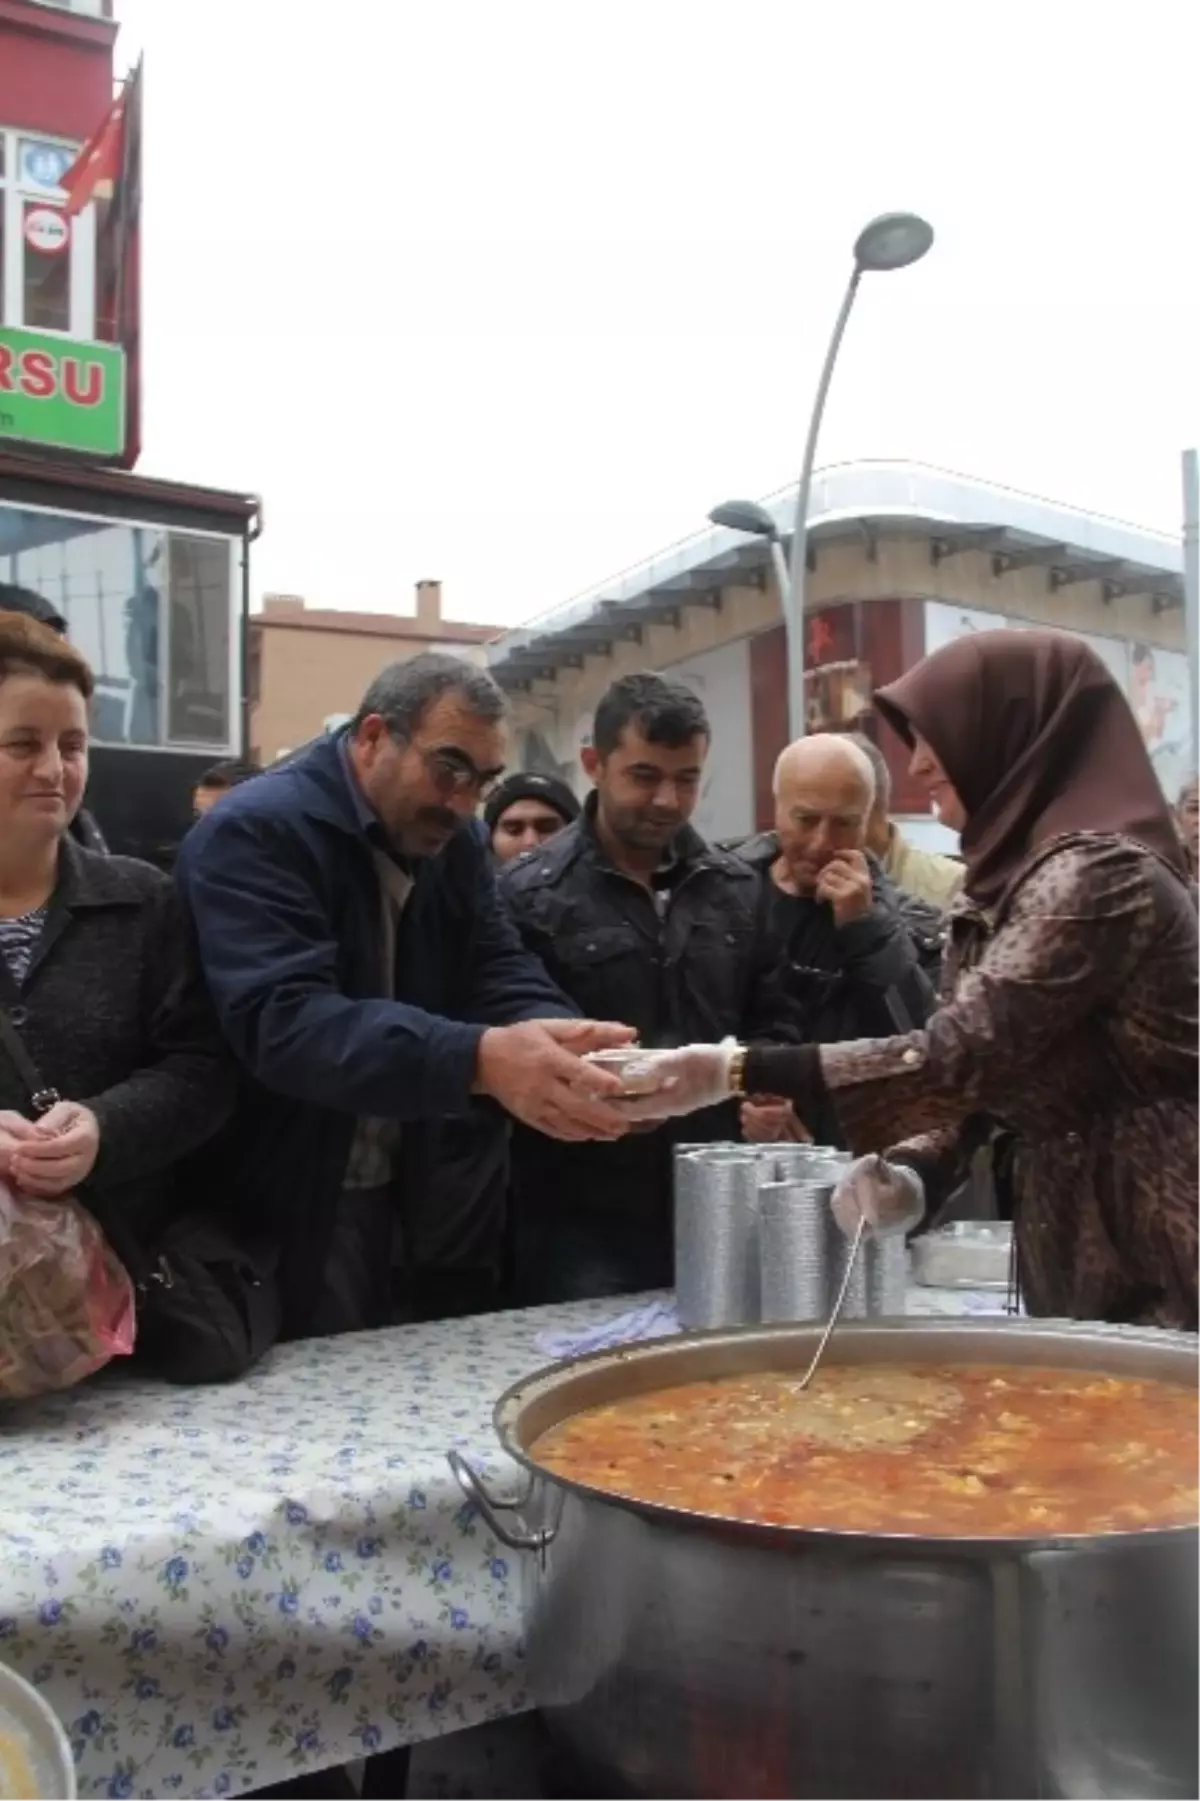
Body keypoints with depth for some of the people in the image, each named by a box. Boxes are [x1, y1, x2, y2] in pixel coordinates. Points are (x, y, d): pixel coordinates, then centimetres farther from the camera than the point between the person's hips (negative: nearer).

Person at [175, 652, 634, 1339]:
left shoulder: (457, 842, 5)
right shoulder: (253, 834, -19)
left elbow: (505, 978, -5)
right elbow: (283, 1021, -32)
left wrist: (573, 1049, -29)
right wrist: (480, 1059, -45)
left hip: (399, 1195, 7)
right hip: (275, 1211, -6)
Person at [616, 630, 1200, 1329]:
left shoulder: (1100, 871, -19)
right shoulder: (1020, 874, 9)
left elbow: (962, 1054, -26)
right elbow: (985, 1063, 9)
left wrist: (737, 1071, -27)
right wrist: (913, 1169, -10)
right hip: (1081, 1240, 8)